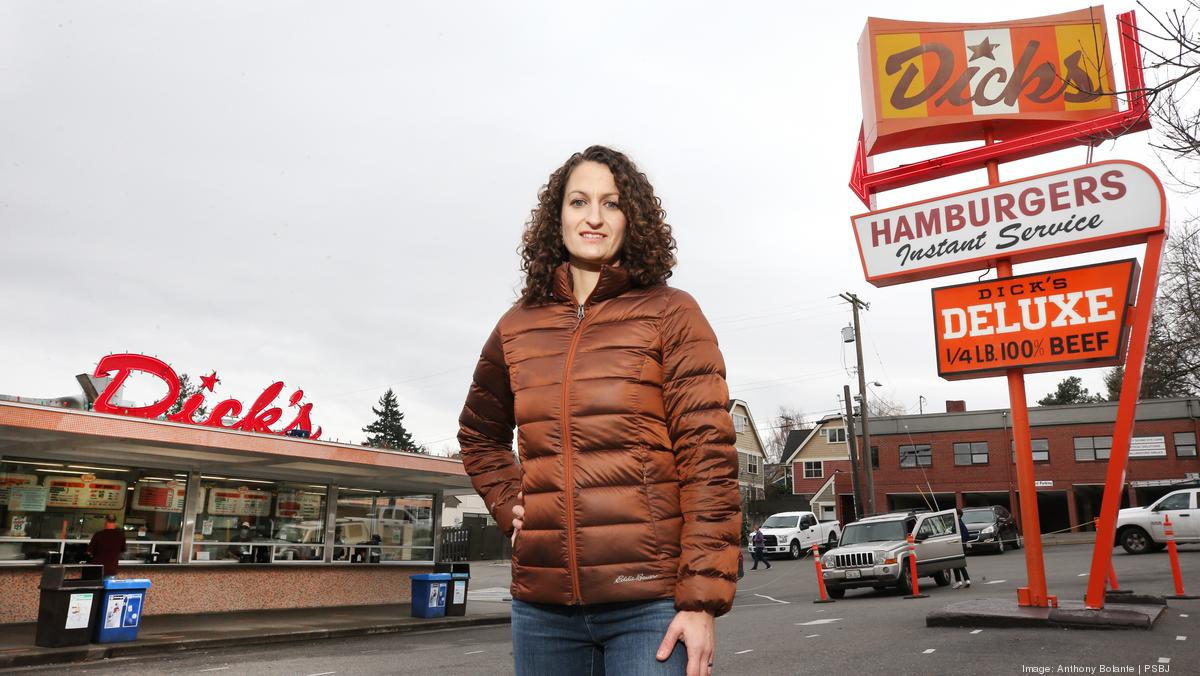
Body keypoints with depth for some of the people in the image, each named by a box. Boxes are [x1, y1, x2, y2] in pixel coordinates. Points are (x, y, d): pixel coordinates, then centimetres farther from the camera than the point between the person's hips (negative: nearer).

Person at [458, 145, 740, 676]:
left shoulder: (671, 314, -2)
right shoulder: (517, 327, 9)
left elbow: (708, 457, -8)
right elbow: (479, 434, 26)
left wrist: (703, 600, -13)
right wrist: (509, 505, 9)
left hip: (651, 603, -3)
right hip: (542, 606, 4)